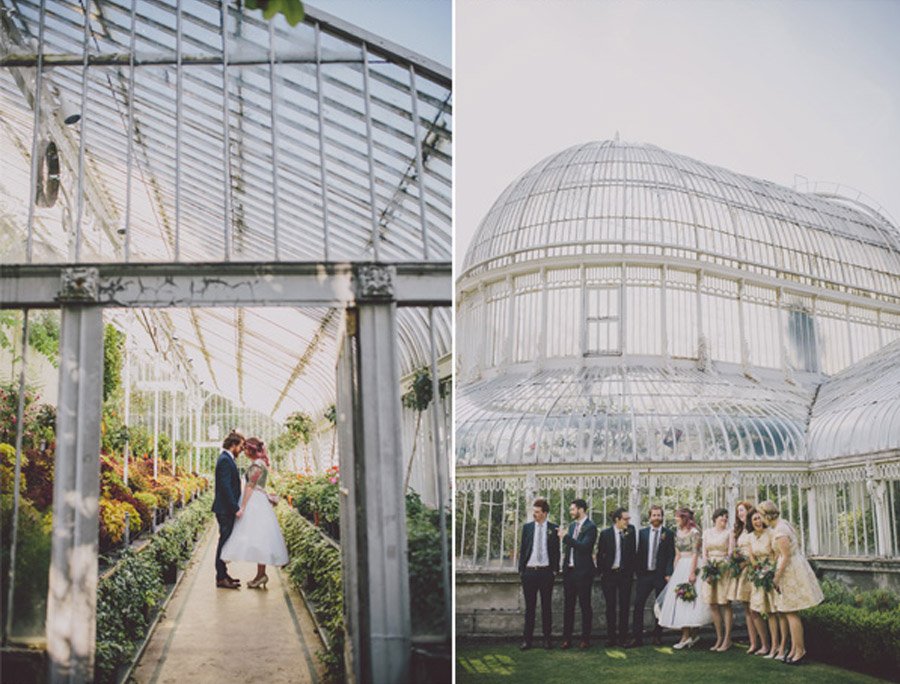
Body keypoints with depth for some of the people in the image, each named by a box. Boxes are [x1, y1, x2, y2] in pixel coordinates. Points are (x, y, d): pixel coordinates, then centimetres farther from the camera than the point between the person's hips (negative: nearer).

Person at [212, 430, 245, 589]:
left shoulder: (227, 459, 16)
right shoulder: (225, 460, -16)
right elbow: (226, 486, -22)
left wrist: (235, 507, 19)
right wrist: (235, 508, -23)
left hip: (227, 509, 10)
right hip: (225, 509, -10)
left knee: (225, 542, 14)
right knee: (224, 542, -6)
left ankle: (222, 574, 20)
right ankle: (221, 578, -2)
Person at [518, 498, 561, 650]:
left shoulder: (553, 529, 2)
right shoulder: (527, 527, 6)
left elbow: (556, 551, 3)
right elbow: (522, 550, 8)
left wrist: (555, 569, -4)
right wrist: (521, 569, 2)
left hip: (546, 572, -1)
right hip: (529, 571, 1)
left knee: (546, 606, 6)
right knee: (529, 607, 5)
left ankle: (547, 638, 13)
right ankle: (527, 639, 8)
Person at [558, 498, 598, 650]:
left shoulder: (590, 527, -11)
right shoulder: (572, 525, 13)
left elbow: (584, 546, -23)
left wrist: (565, 537, -21)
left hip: (583, 571, -7)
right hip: (569, 570, 7)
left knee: (585, 605, 1)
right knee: (568, 605, 8)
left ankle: (585, 639, 8)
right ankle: (567, 638, 13)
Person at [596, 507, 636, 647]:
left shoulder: (631, 531, 1)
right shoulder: (605, 534, -2)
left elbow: (633, 551, -1)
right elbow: (600, 554, 3)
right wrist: (601, 571, 0)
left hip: (625, 574, 1)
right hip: (609, 574, -1)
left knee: (624, 606, 3)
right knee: (610, 606, 5)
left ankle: (622, 637, 9)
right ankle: (611, 637, 13)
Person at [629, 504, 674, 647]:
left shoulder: (668, 534, 2)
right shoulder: (642, 533, 8)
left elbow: (671, 555, -2)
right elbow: (638, 553, 8)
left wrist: (668, 574, -10)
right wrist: (637, 572, -1)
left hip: (661, 575, -1)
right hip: (644, 574, 2)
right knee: (638, 605, -5)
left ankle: (657, 636, 18)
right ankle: (637, 637, -3)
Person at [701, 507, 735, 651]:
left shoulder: (729, 532, 3)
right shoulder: (707, 533, 13)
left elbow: (730, 553, -4)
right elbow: (704, 554, 9)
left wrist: (718, 568, -15)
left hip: (724, 569, -4)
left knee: (725, 604, -4)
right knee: (712, 604, 2)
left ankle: (727, 639, 1)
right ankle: (719, 638, 10)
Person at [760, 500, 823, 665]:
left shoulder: (780, 531, -21)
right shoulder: (784, 523, 9)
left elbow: (786, 556, -21)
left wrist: (776, 578, -15)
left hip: (790, 569, -10)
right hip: (795, 565, 10)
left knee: (791, 613, -2)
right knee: (789, 612, 13)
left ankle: (800, 650, 3)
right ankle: (795, 648, 18)